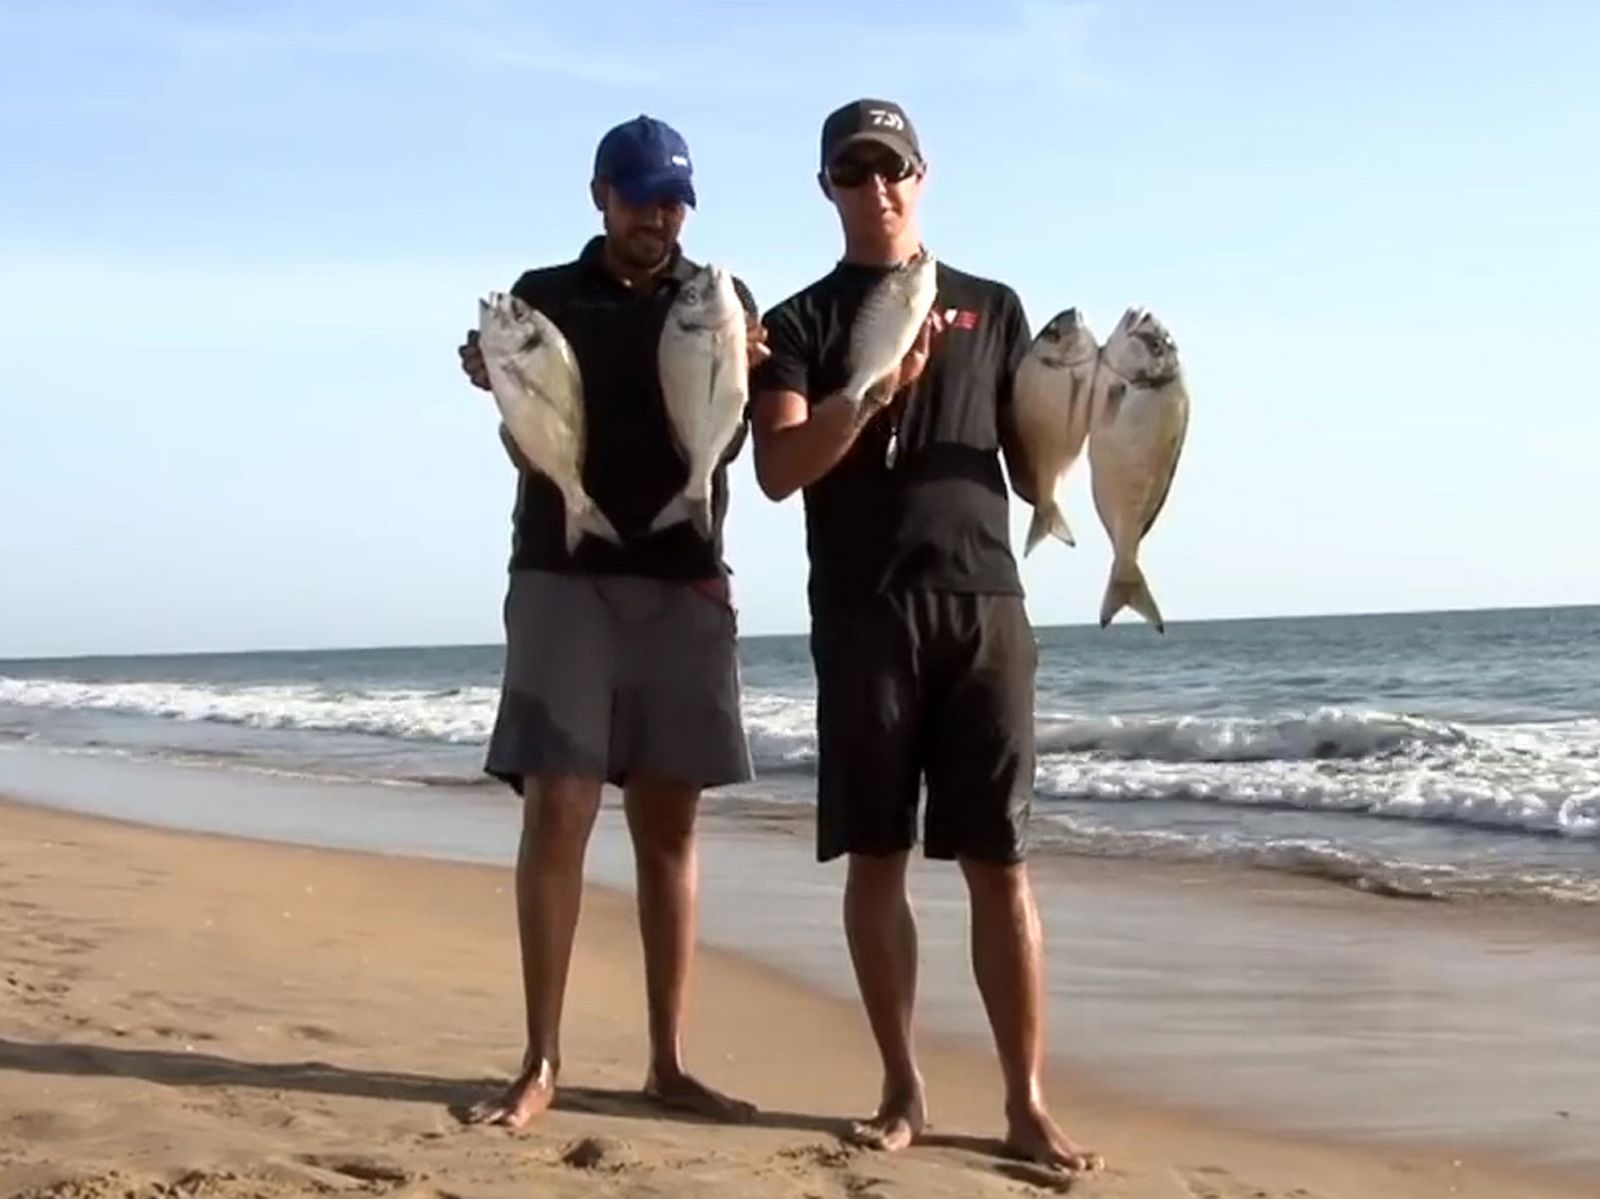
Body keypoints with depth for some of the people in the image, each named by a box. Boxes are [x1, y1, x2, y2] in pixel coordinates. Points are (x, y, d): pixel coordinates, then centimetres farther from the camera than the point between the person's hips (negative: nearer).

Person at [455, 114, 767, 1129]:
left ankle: (669, 1061, 8)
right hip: (565, 578, -1)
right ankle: (542, 1060, -2)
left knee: (670, 824, 4)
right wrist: (500, 388, -17)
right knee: (557, 813, -7)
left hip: (685, 584, 2)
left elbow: (722, 445, 0)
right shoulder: (543, 298, 8)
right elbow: (529, 451, 3)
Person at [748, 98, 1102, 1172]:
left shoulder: (993, 308, 16)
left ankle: (1028, 1104, 2)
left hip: (983, 605, 1)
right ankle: (903, 1091, 13)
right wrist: (873, 389, -19)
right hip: (863, 613, 0)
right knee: (877, 856, 2)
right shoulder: (801, 324, 11)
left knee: (1001, 861, -2)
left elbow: (1033, 471, 14)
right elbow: (779, 471, -5)